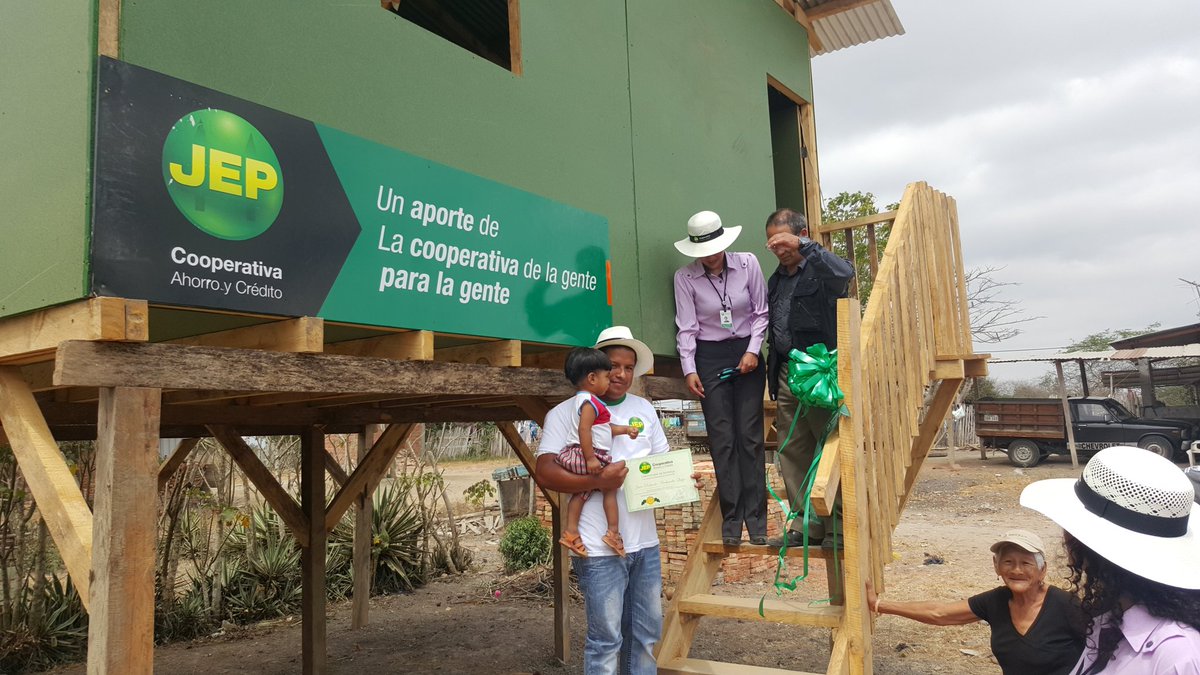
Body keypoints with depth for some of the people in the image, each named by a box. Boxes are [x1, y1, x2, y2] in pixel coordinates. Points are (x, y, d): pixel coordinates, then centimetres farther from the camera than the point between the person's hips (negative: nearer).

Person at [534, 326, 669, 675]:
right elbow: (544, 473, -13)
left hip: (645, 541, 6)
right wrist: (596, 481, -26)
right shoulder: (567, 412, -4)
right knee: (606, 639, 0)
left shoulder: (643, 408, 14)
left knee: (647, 633, 15)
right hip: (599, 548, -6)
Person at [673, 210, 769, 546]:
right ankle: (731, 520, 5)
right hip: (710, 358, -1)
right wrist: (689, 370, -10)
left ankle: (756, 519, 5)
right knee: (722, 440, -3)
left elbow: (761, 313, 3)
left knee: (750, 436, -1)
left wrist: (753, 350, -7)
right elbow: (687, 327, -4)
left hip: (746, 354, 1)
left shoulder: (747, 263, -2)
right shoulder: (685, 277, -4)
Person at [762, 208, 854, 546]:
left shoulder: (821, 270, -1)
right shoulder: (776, 279, 20)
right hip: (786, 373, 7)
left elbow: (846, 272, -26)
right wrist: (772, 377, 16)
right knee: (792, 452, 6)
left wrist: (802, 245, -25)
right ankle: (807, 523, 14)